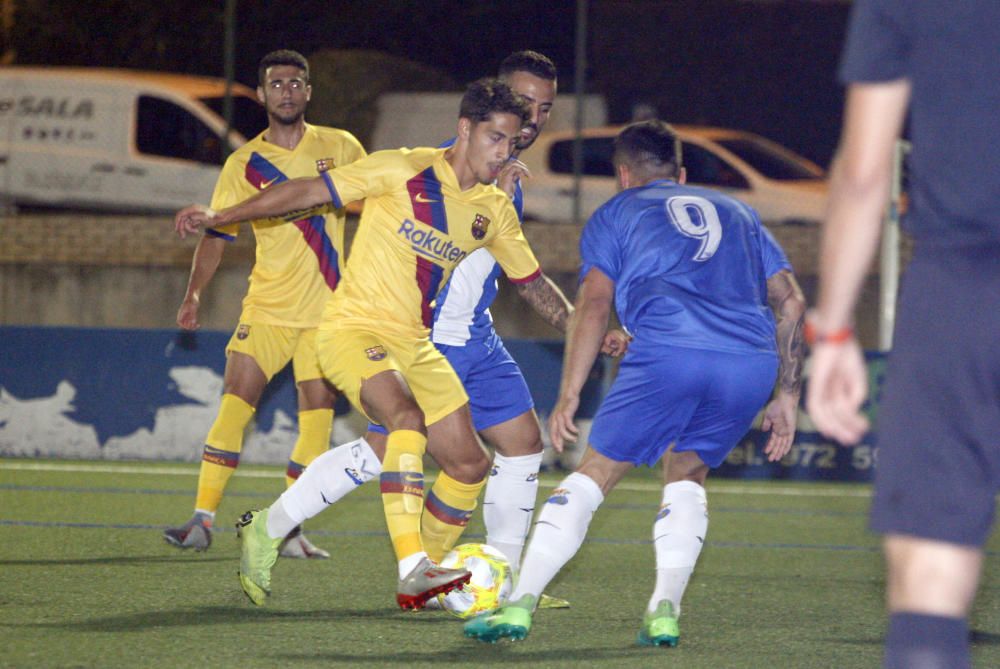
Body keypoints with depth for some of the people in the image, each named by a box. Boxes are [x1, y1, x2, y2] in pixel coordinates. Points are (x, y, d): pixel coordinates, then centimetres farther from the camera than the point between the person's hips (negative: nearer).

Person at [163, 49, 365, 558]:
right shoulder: (244, 164, 2)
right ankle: (203, 519, -8)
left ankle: (289, 530, 5)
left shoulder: (340, 148, 3)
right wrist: (193, 294, -11)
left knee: (317, 415, -3)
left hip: (327, 307, 1)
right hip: (267, 306, -1)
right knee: (235, 403, -11)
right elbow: (216, 234, 1)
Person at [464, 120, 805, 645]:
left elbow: (594, 304, 10)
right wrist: (788, 395, 26)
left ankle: (519, 605, 2)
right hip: (753, 361, 3)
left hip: (668, 351, -3)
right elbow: (791, 300, 25)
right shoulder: (735, 212, 34)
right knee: (687, 475, 24)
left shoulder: (616, 213, 24)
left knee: (595, 474, 9)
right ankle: (665, 612, 8)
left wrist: (568, 397, 9)